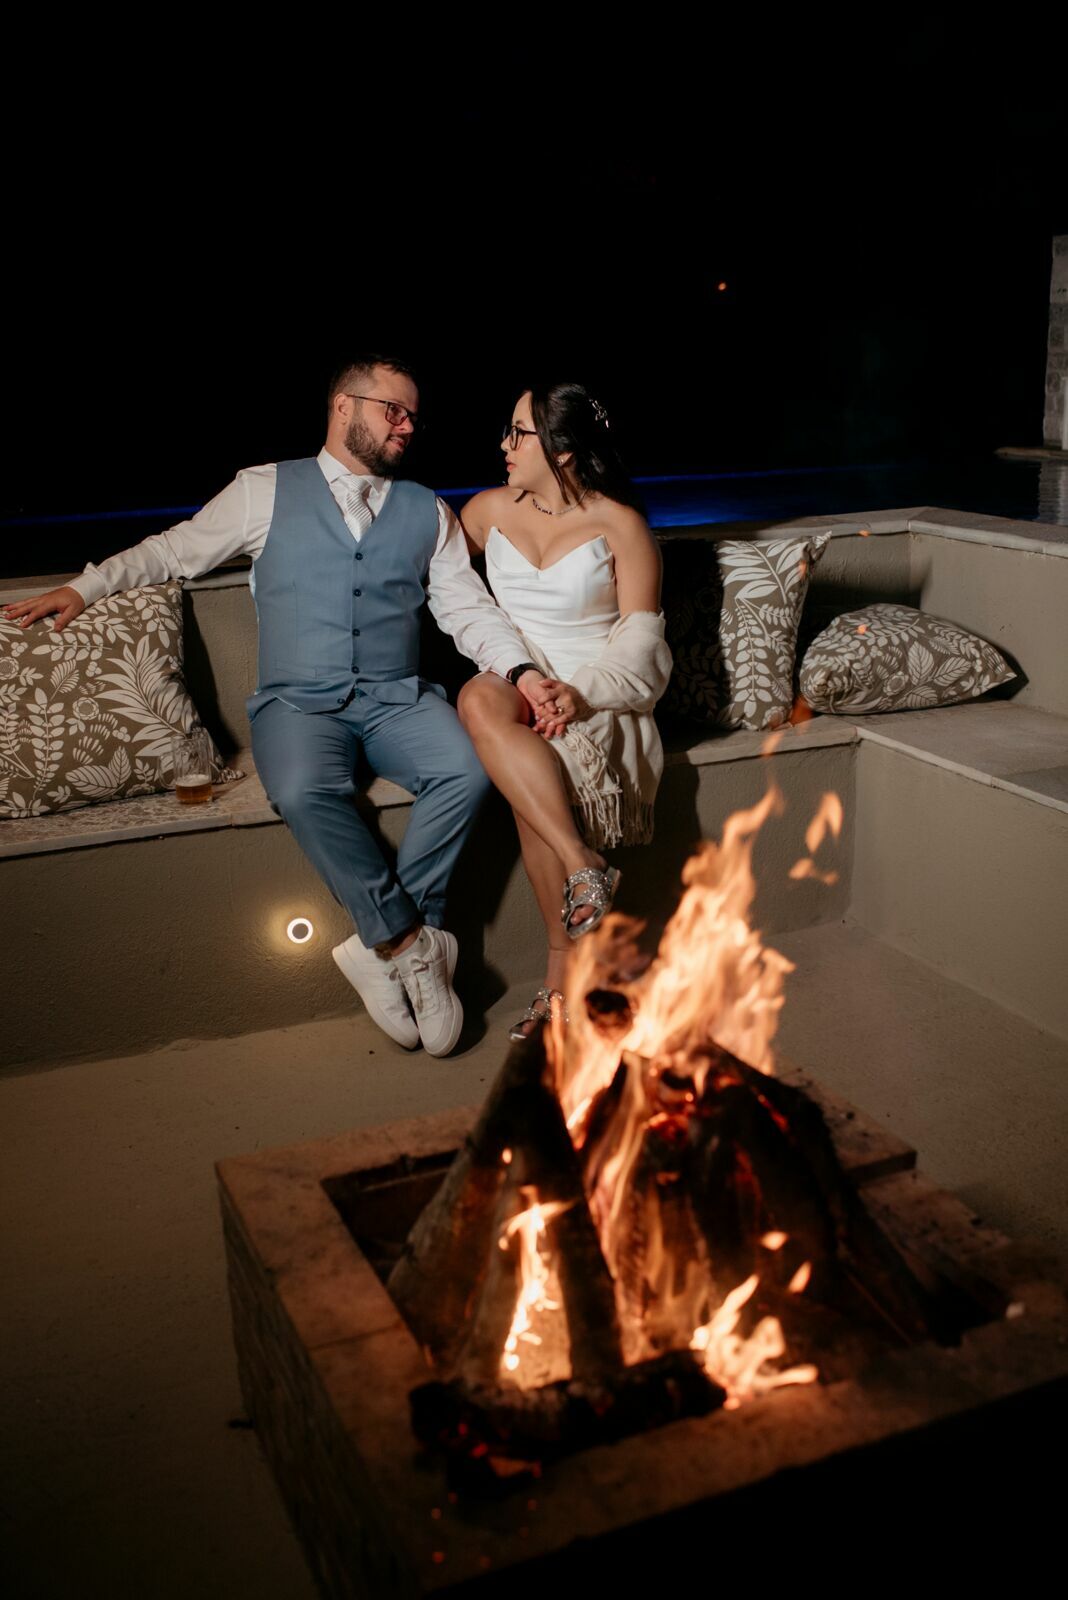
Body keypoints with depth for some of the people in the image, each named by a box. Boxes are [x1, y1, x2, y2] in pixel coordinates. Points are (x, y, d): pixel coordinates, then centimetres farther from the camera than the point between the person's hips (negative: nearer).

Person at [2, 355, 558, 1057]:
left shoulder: (427, 511, 16)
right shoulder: (265, 491, 11)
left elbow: (469, 609, 10)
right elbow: (174, 550, 14)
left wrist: (521, 669, -8)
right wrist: (85, 586, 2)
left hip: (399, 700, 2)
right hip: (299, 702, -2)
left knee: (467, 771, -30)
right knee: (303, 791, -36)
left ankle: (383, 945, -20)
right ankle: (413, 943, -23)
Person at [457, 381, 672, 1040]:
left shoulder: (619, 524, 2)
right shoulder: (488, 510, 12)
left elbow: (640, 643, -3)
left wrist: (582, 692, -19)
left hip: (597, 696, -3)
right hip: (516, 682, 3)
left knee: (541, 770, -34)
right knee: (480, 700, -34)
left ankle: (563, 968, -24)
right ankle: (583, 862, -35)